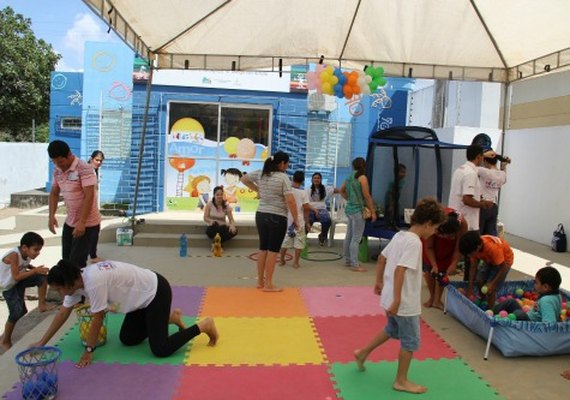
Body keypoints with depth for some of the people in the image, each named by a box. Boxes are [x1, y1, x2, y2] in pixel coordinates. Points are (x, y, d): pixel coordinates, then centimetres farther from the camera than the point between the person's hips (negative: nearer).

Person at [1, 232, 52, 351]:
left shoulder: (27, 254, -10)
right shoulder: (14, 255, -33)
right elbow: (16, 277, -34)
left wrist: (36, 269, -8)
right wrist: (35, 271, -32)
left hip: (20, 280, 7)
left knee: (43, 277, -14)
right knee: (18, 312, -9)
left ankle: (42, 304, 0)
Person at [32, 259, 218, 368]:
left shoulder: (93, 282, -30)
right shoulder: (76, 279, -2)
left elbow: (97, 319, -21)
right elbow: (63, 313, 10)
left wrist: (89, 351, -9)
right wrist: (42, 342, 13)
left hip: (157, 292, -10)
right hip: (143, 295, 10)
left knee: (160, 349, -13)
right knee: (127, 339, 15)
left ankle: (204, 325, 3)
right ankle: (171, 317, 26)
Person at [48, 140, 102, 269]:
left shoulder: (84, 169, -19)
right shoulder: (57, 171, 3)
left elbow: (89, 196, -23)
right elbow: (54, 193, 13)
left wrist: (82, 222, -26)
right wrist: (51, 216, 0)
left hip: (87, 223, -8)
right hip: (69, 222, 8)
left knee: (77, 262, -7)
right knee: (66, 260, 15)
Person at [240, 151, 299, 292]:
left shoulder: (260, 174, 6)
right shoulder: (283, 178, -14)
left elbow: (244, 179, 20)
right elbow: (290, 201, -19)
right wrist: (296, 219, -11)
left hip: (261, 215, 7)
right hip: (277, 217, -7)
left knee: (263, 249, 15)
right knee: (273, 250, 1)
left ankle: (260, 282, 22)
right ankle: (268, 284, 6)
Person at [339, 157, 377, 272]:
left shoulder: (349, 177, 9)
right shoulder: (362, 178, -13)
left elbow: (341, 191, 20)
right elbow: (367, 196, -13)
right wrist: (373, 211, -8)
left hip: (349, 208, 8)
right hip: (357, 210, -8)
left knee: (349, 236, 15)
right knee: (356, 238, -4)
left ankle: (348, 260, 25)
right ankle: (355, 265, -1)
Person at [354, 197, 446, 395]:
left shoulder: (400, 235, 5)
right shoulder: (414, 242, -22)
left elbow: (381, 258, 14)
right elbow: (399, 271, -29)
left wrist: (379, 282, 24)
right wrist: (397, 301, -28)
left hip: (390, 297, 9)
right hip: (406, 302, -9)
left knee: (392, 330, 29)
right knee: (410, 341, 9)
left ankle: (363, 353, 39)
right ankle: (401, 381, 24)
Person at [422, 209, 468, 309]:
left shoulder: (462, 224, -38)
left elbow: (458, 248, -23)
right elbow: (429, 247, -25)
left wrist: (454, 264, -27)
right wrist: (434, 265, -30)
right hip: (432, 241, -1)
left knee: (443, 269, -6)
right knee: (429, 269, -3)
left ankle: (437, 300, 2)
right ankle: (432, 297, 13)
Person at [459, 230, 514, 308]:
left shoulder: (493, 248, -42)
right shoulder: (474, 247, -24)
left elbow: (503, 267, -31)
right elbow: (473, 266, -14)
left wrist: (492, 284, -31)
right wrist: (470, 287, -14)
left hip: (504, 260, -5)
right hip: (489, 259, 6)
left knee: (490, 289, -12)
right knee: (479, 281, -5)